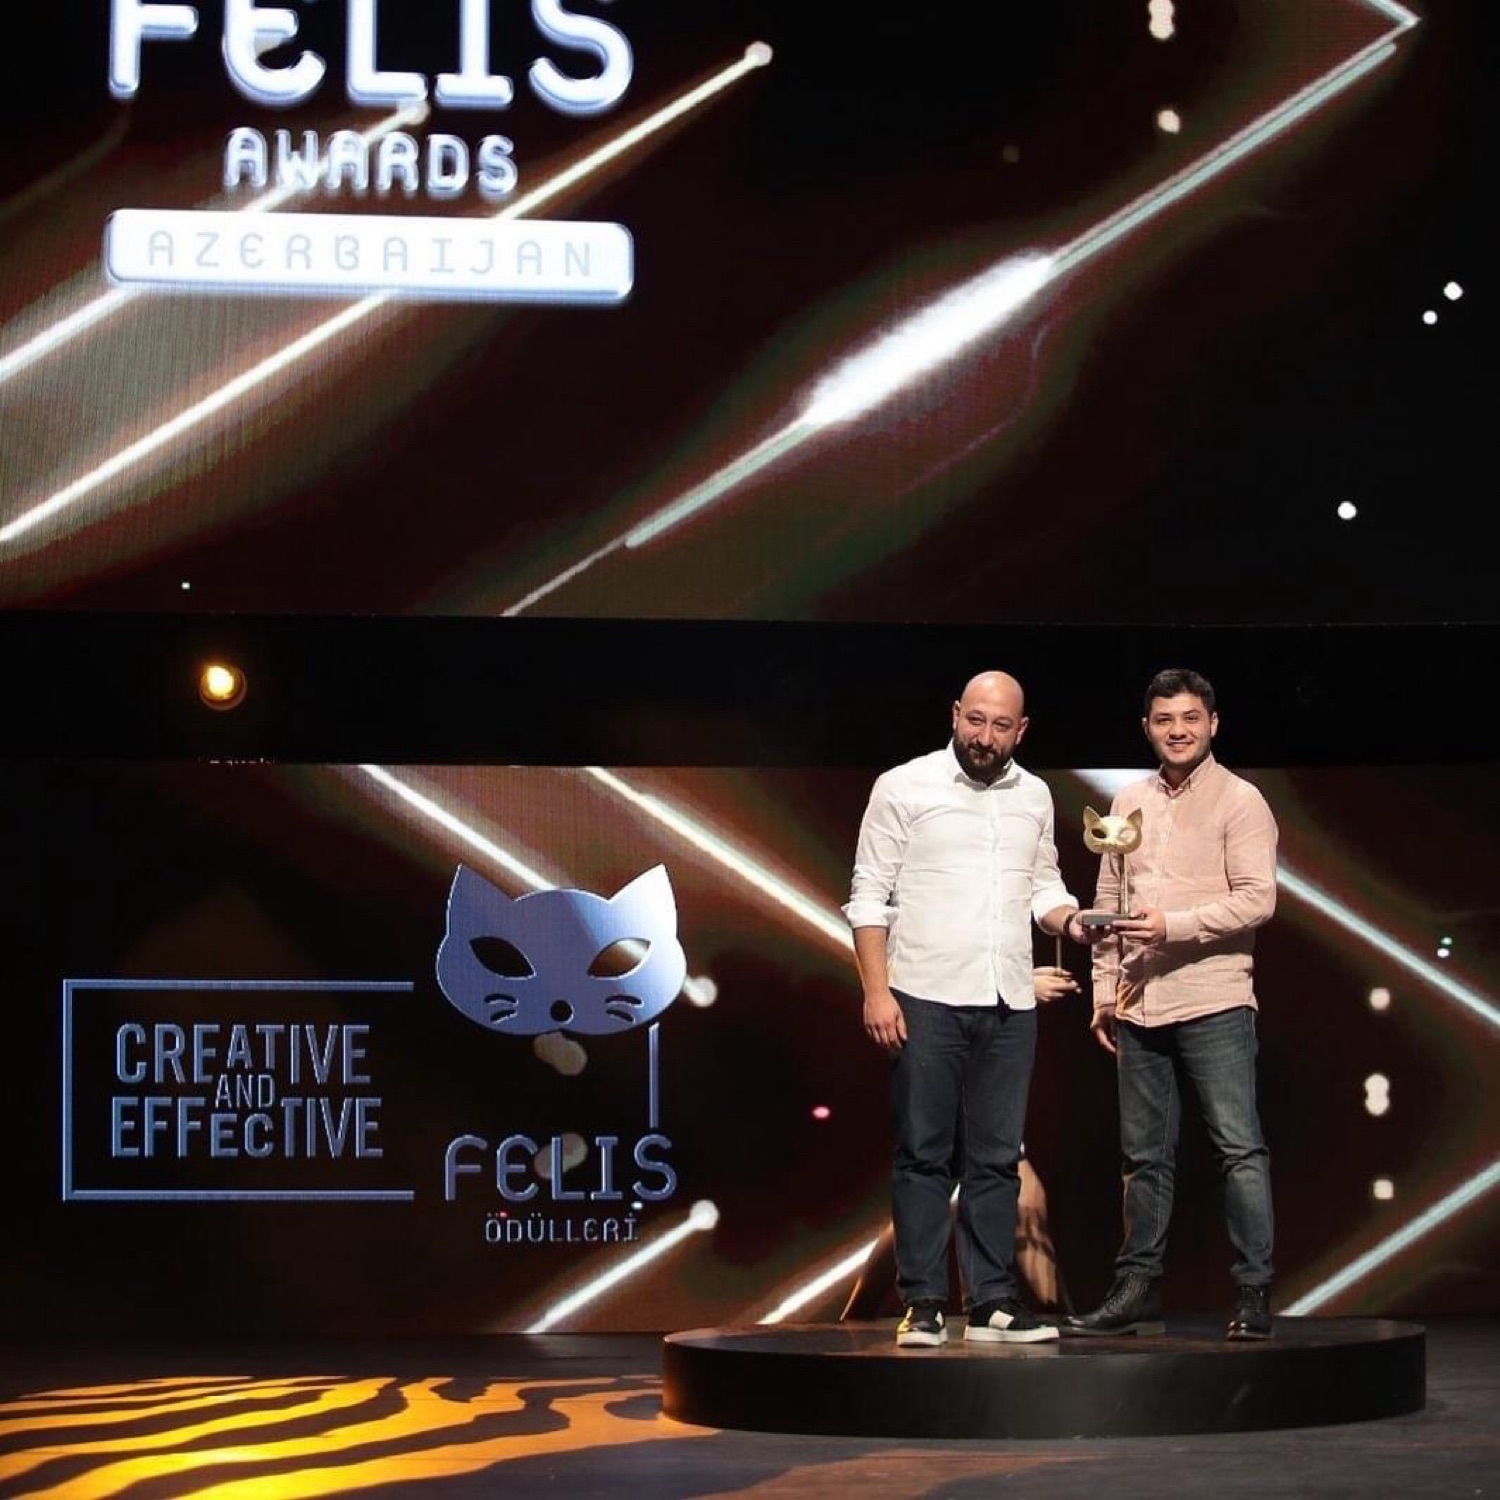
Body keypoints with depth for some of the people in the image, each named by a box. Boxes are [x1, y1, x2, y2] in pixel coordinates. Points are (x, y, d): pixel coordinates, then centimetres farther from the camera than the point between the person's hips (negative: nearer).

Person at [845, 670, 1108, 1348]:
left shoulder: (1034, 797, 12)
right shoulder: (904, 788, -1)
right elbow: (869, 895, -3)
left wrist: (1071, 921, -3)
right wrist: (876, 991, -11)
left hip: (1010, 1004, 4)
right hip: (926, 1000, -4)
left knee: (997, 1159, 6)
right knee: (923, 1155, -1)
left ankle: (992, 1302, 10)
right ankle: (923, 1304, 2)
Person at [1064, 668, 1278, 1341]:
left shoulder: (1239, 801, -3)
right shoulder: (1129, 801, 14)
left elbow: (1257, 899, -11)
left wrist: (1173, 924, -18)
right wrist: (1104, 989, 12)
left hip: (1214, 1004, -6)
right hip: (1138, 1006, 6)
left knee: (1239, 1148, -7)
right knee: (1144, 1154, 10)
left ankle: (1254, 1293, -4)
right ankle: (1138, 1290, 16)